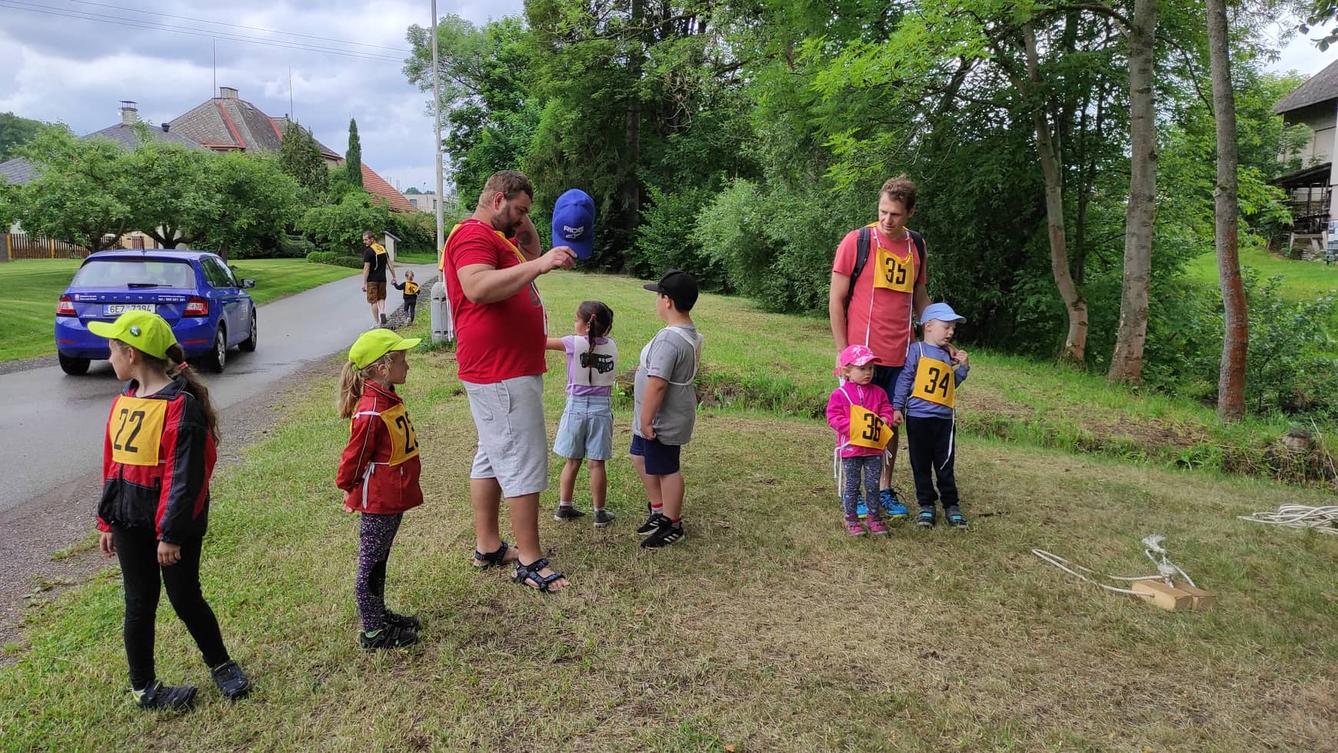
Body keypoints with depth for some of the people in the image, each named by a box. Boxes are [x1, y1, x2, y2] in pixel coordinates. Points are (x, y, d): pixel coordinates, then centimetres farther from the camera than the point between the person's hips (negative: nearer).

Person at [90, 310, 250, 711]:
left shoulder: (182, 405, -19)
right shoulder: (124, 401, 6)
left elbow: (185, 477, -19)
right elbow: (112, 465, 13)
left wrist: (172, 533, -18)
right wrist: (107, 521, 16)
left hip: (176, 523, -6)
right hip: (130, 522, 6)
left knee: (185, 598, 5)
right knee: (139, 603, 13)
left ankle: (221, 664, 29)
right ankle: (143, 687, 27)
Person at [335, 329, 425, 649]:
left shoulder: (389, 400, 6)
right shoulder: (370, 412, -26)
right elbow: (354, 457, -17)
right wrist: (349, 488, -3)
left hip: (393, 499, 9)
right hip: (378, 503, -9)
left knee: (378, 561, 21)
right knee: (370, 564, 4)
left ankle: (380, 615, 35)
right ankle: (373, 632, 14)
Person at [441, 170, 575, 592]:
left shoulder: (495, 238, 20)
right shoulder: (473, 234, -13)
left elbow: (528, 270, 27)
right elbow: (478, 288, -30)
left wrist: (528, 231, 14)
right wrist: (541, 264, -31)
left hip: (509, 371, 11)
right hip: (501, 373, -11)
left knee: (493, 458, 15)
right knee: (524, 463, -7)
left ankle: (488, 547, 25)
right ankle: (530, 561, 0)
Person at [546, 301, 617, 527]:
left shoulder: (574, 343, -11)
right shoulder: (612, 346, -1)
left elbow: (543, 342, -2)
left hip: (576, 407, -1)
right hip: (602, 408, 1)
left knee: (572, 461, 12)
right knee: (597, 463, 5)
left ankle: (564, 507, 21)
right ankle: (599, 513, 11)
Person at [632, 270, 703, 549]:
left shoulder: (668, 339, -28)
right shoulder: (692, 334, 6)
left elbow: (657, 383, -29)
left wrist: (646, 420, -23)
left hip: (662, 421, -10)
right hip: (667, 418, 10)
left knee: (666, 469, 5)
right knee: (640, 457, 23)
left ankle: (672, 524, 22)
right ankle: (659, 510, 34)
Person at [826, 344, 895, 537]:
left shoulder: (879, 393, 5)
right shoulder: (840, 394, -6)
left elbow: (886, 411, 7)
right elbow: (833, 417, -9)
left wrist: (884, 421, -15)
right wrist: (851, 427, -20)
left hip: (874, 448, 3)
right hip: (850, 448, -3)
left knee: (873, 485, 8)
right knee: (851, 486, 6)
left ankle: (874, 517, 21)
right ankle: (851, 519, 16)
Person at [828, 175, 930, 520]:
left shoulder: (917, 245, 6)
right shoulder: (857, 241, -7)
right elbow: (836, 299, -5)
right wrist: (843, 352, -9)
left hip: (900, 355, 4)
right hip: (861, 353, -4)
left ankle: (885, 488, 26)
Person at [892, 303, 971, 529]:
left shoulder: (949, 355, 14)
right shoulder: (918, 349, -3)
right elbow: (904, 379, -7)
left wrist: (963, 367, 9)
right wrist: (897, 407, -12)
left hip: (945, 418, 4)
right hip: (919, 417, -4)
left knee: (945, 464, 7)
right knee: (921, 464, 5)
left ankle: (951, 504, 15)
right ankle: (926, 504, 15)